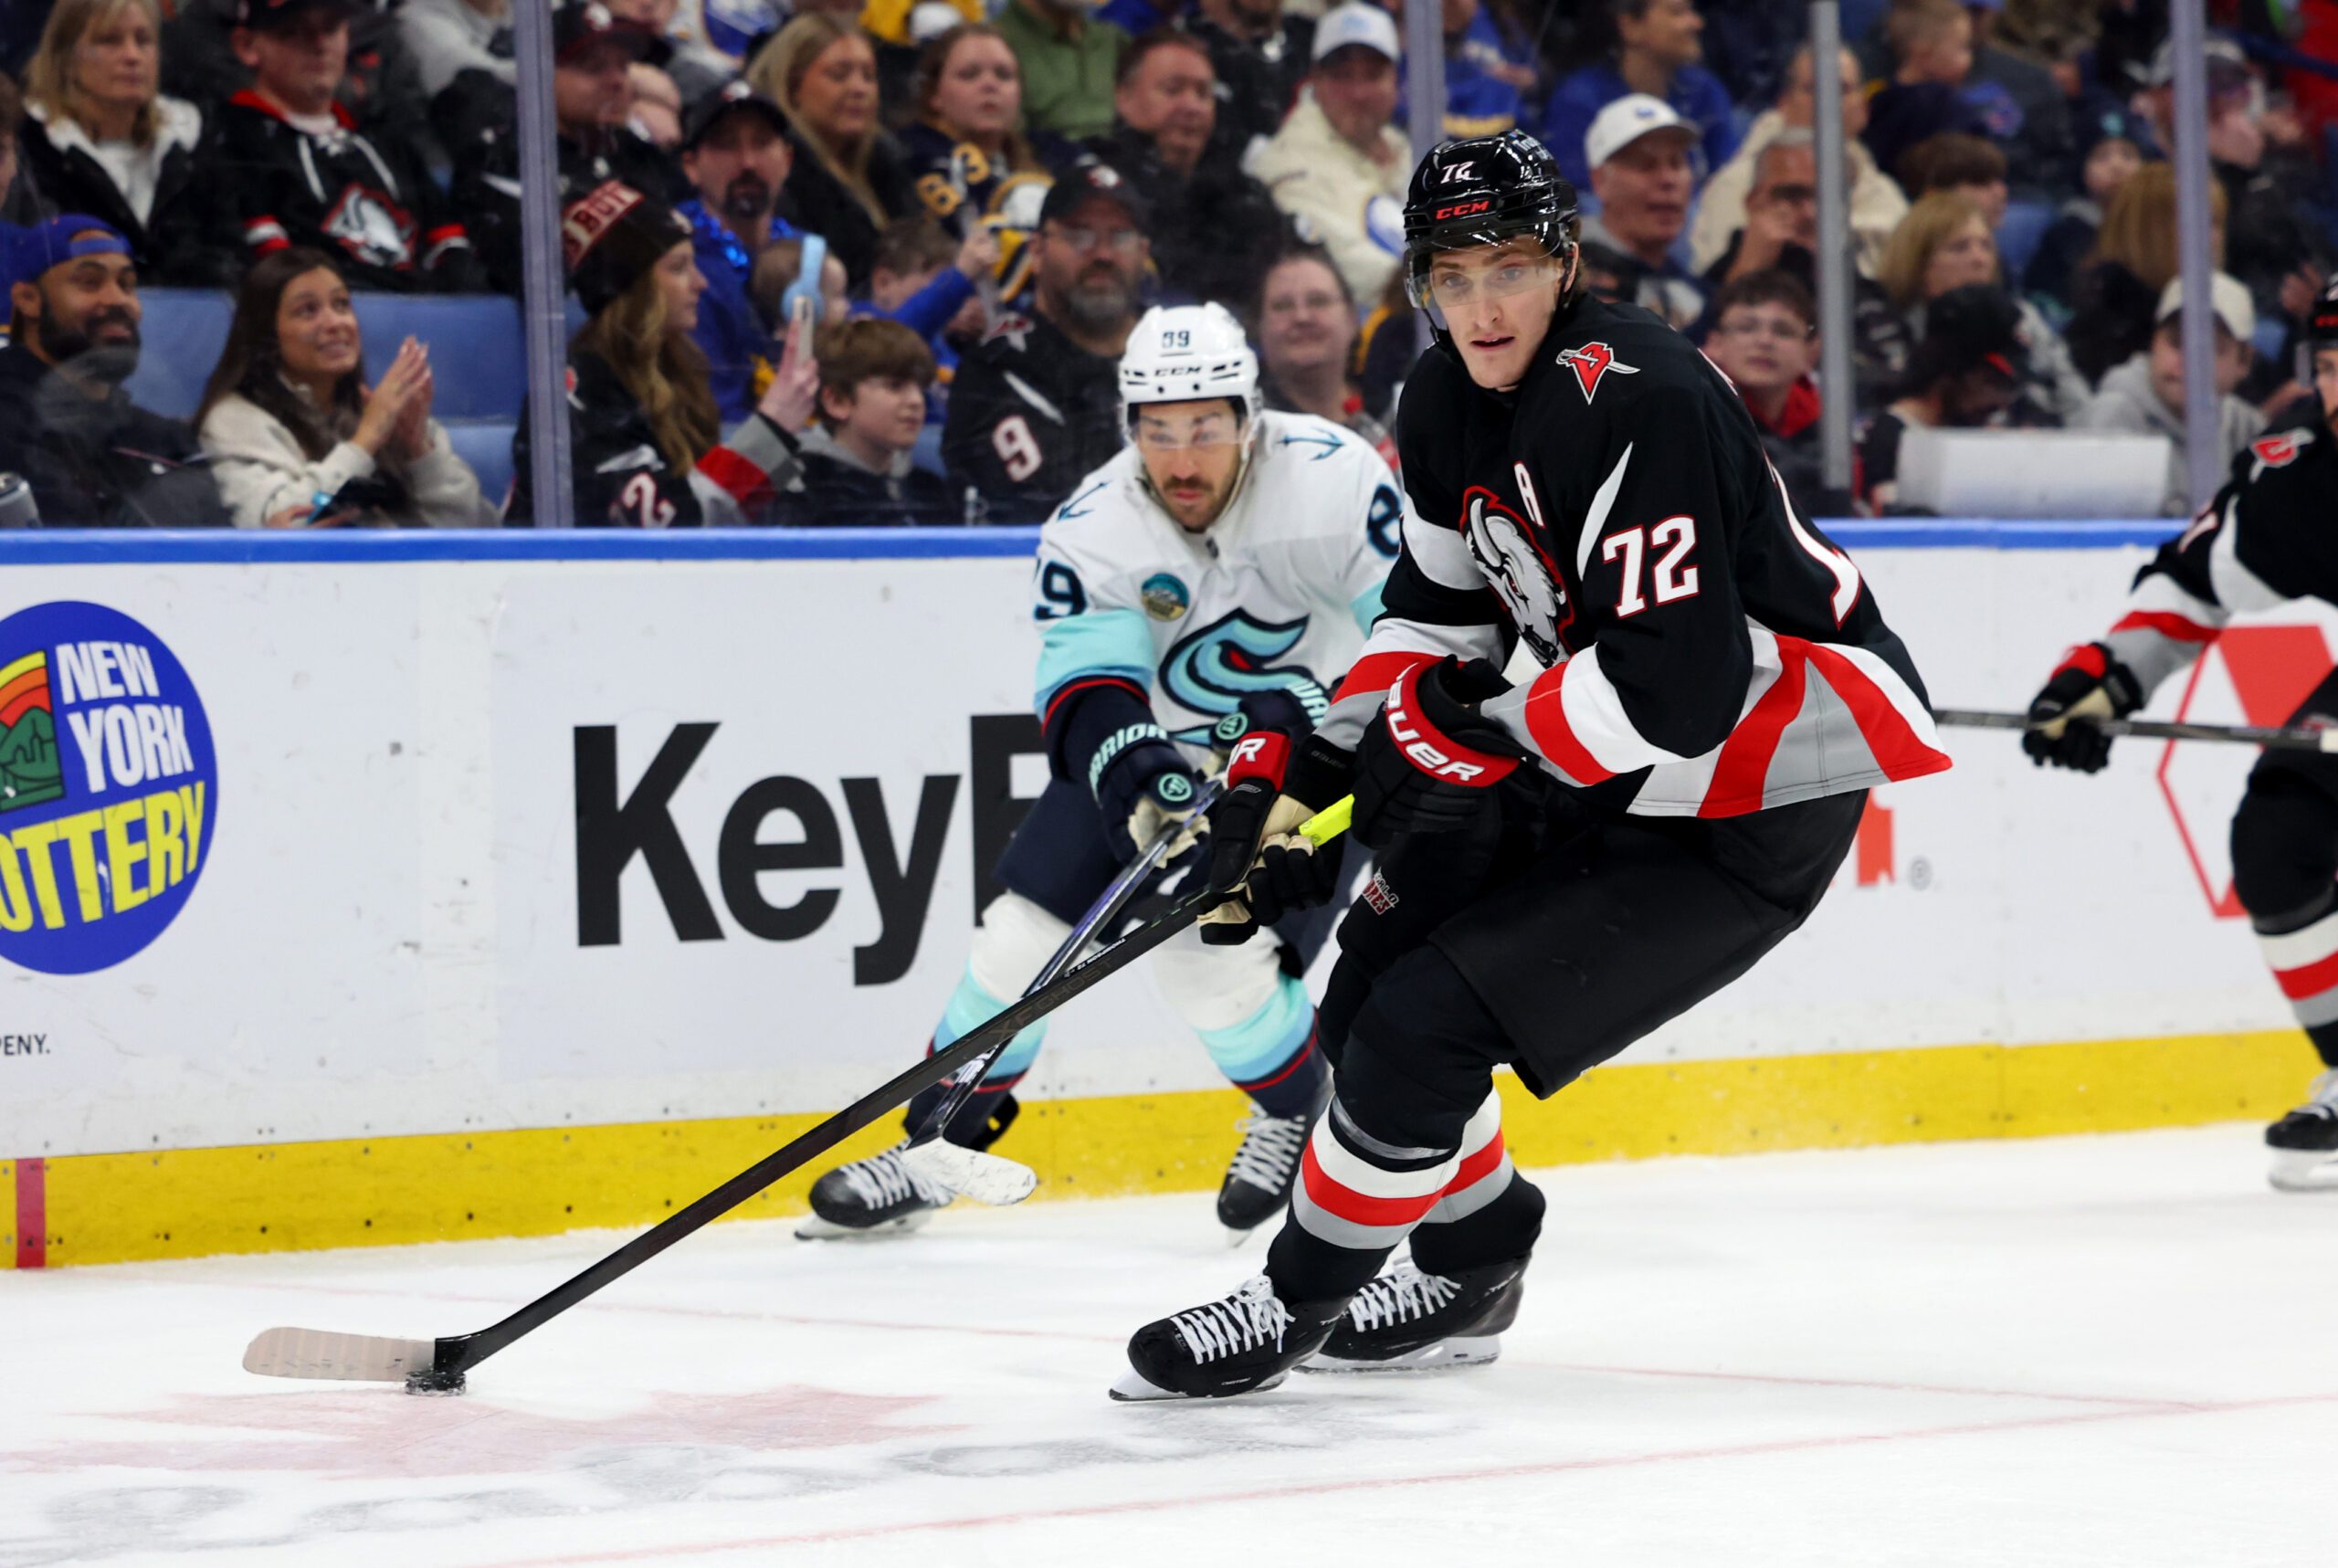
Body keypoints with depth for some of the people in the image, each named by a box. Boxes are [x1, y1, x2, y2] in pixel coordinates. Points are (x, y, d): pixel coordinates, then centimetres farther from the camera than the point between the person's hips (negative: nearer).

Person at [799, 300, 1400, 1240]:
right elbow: (1086, 688, -27)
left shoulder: (1332, 479, -26)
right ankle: (936, 1146, 13)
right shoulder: (1092, 529, -20)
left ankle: (1298, 1110, 15)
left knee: (1217, 965, -16)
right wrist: (1133, 775, -47)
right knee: (1024, 928, -4)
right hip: (1151, 746, 3)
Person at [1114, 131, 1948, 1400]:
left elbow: (1675, 688, -32)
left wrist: (1473, 736, -21)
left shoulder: (1632, 403, -28)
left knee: (1430, 1021, -13)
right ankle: (1472, 1262, 31)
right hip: (1600, 767, 9)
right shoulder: (1449, 401, 2)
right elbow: (1439, 609, 14)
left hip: (1761, 793, -9)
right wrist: (1304, 774, 3)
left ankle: (1299, 1297, 7)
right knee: (1371, 995, 9)